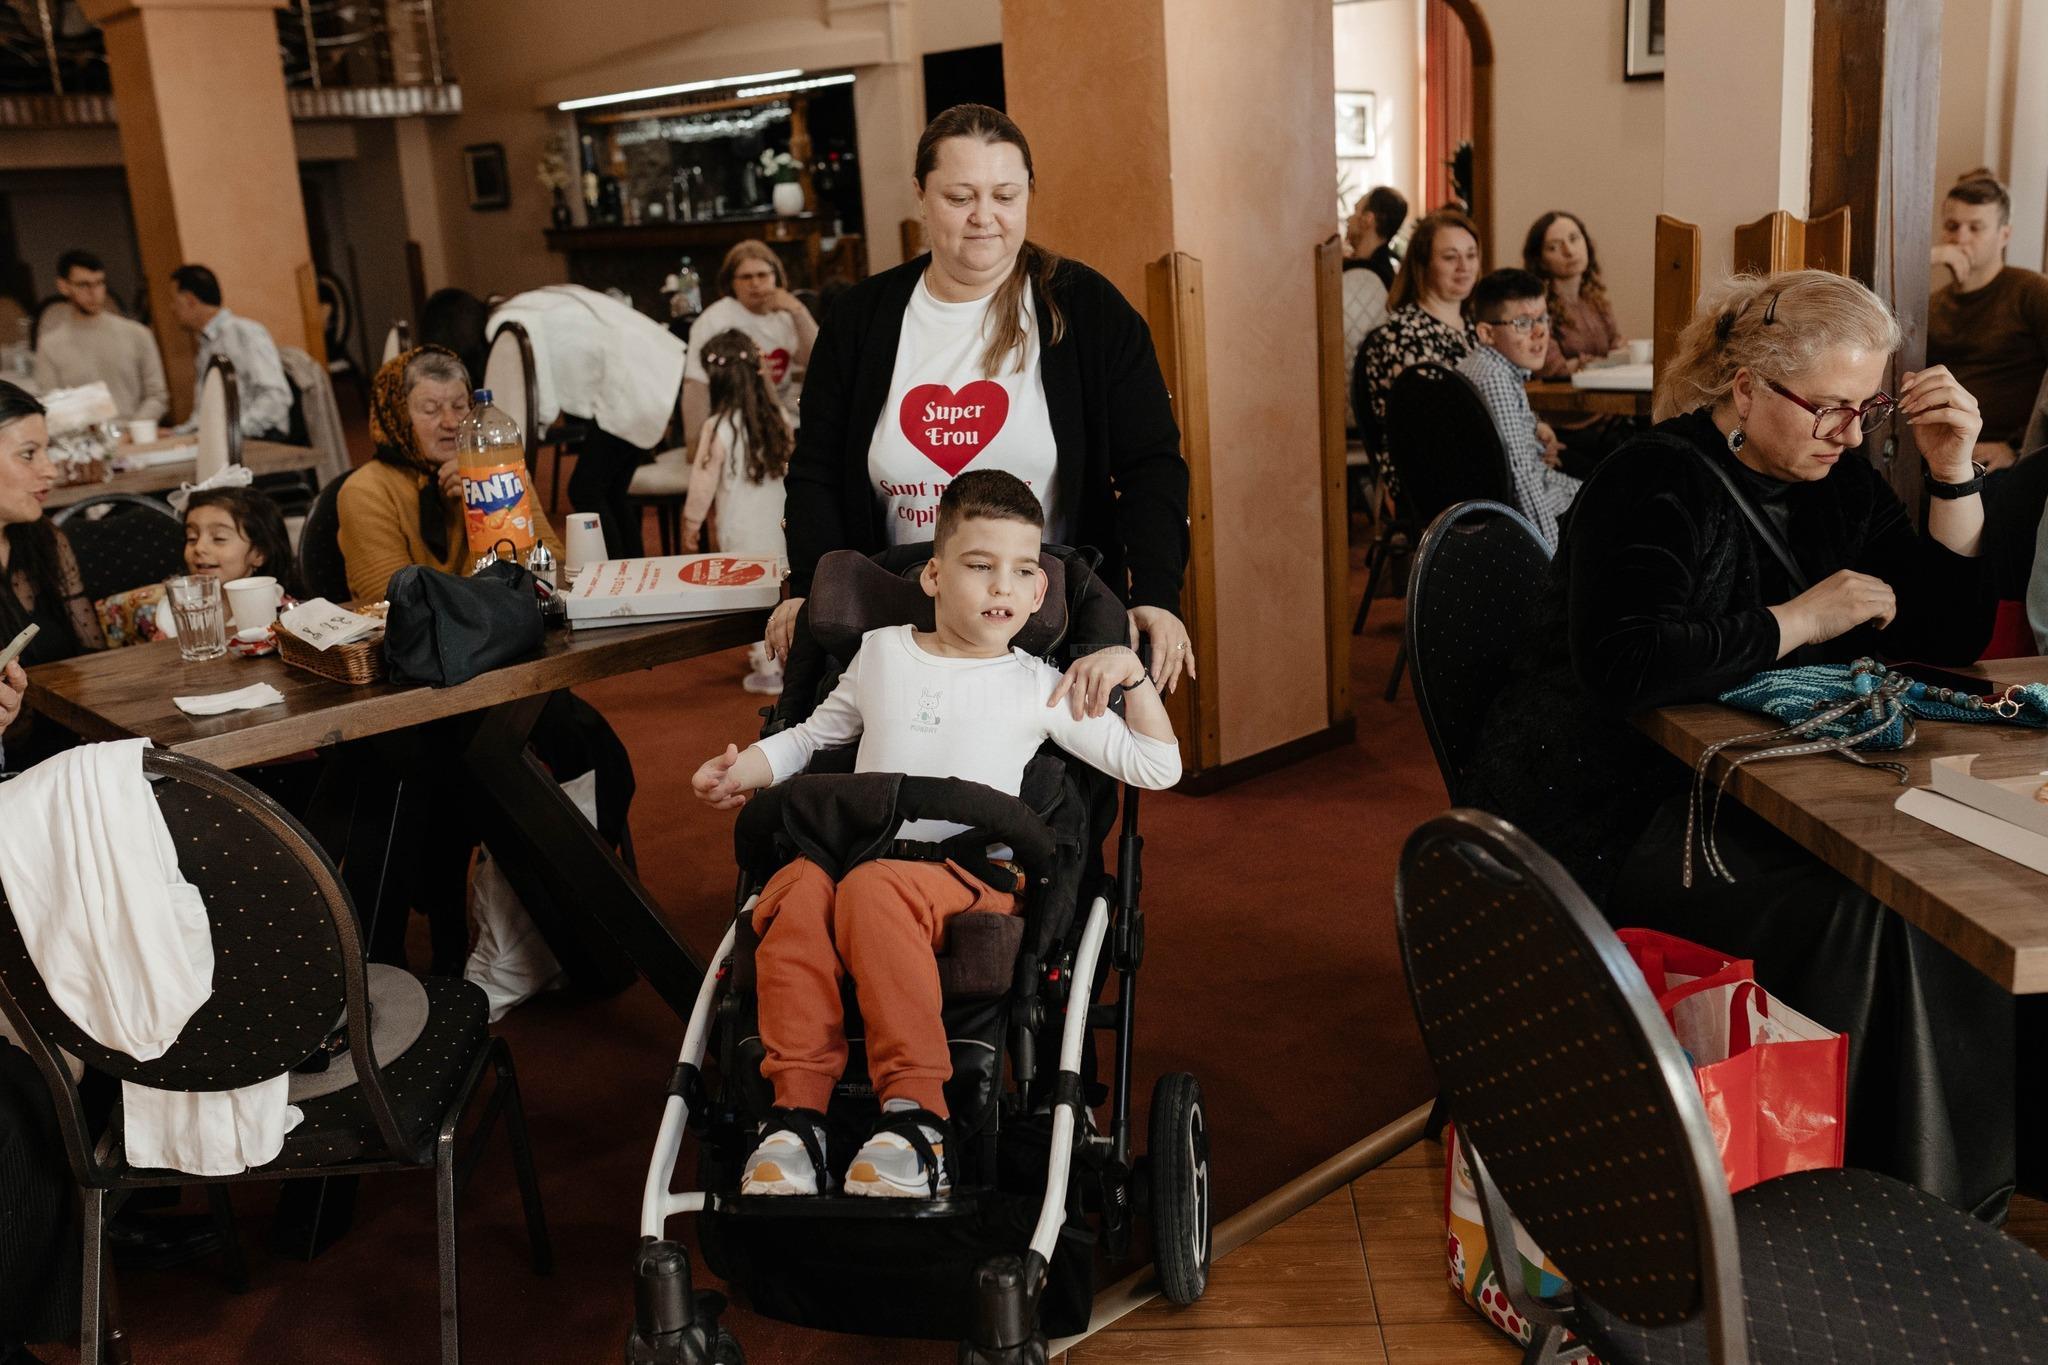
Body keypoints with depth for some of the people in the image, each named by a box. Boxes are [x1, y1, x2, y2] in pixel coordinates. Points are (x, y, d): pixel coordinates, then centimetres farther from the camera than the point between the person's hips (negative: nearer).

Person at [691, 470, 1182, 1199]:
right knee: (797, 889, -35)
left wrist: (1130, 671, 2)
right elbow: (815, 735, 35)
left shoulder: (1037, 687, 14)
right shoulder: (882, 652, 22)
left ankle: (915, 1115, -38)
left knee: (874, 888, -38)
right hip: (855, 848, 3)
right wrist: (744, 770, 18)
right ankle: (796, 1112, -32)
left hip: (970, 872, -2)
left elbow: (1155, 767, 15)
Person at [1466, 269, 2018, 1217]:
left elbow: (1953, 634, 13)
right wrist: (1800, 621, -19)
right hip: (1611, 810, -7)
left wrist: (1953, 476, 1)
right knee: (1858, 911, -28)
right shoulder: (1656, 483, -13)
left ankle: (1966, 1187, -5)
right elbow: (1624, 663, -29)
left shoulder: (1840, 482, 11)